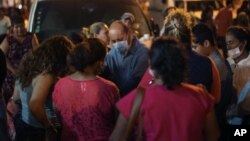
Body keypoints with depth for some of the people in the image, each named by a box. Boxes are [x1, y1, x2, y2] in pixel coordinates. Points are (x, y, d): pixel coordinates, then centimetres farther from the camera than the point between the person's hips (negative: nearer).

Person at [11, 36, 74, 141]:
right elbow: (35, 104, -35)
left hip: (23, 125, 8)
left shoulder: (29, 66, 5)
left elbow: (15, 100, 14)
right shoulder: (46, 75, -21)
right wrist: (49, 127, -22)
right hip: (39, 131, -8)